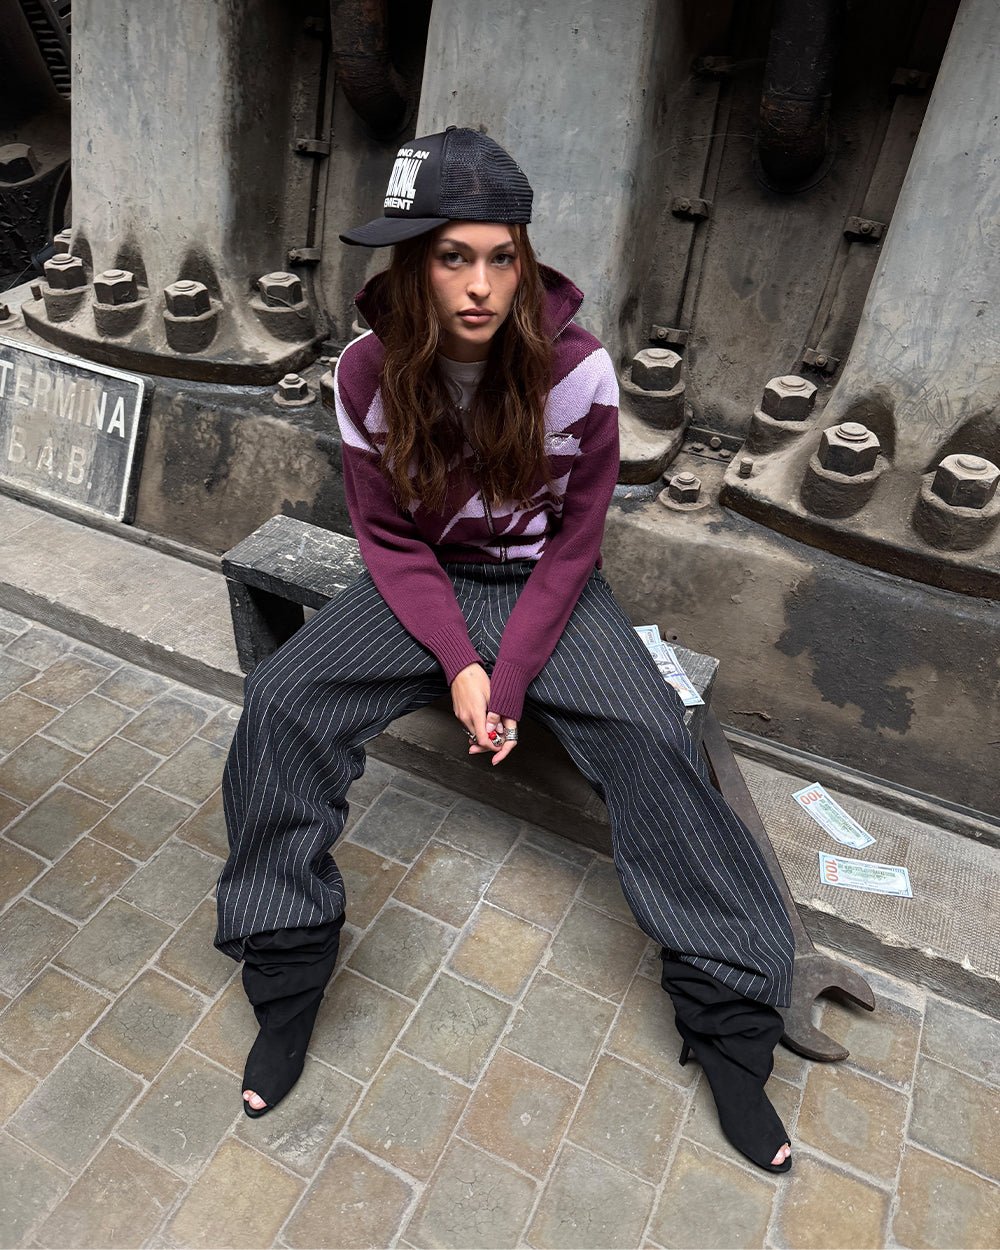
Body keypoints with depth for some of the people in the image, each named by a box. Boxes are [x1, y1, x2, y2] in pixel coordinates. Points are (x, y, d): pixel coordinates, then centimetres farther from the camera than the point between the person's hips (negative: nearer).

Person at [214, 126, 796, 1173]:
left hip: (545, 585, -1)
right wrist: (459, 665, -18)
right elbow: (390, 541, -6)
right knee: (281, 701, -19)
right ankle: (285, 978, -2)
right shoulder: (368, 374, -11)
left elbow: (574, 541, -10)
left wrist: (512, 674, -18)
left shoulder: (576, 370, -16)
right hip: (422, 584, 2)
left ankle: (731, 1028, -7)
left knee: (651, 737, -24)